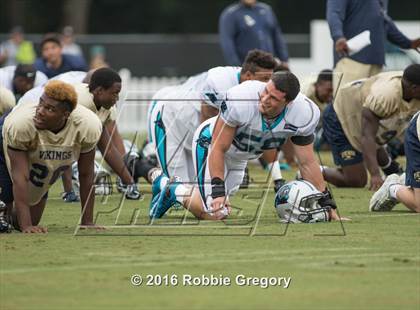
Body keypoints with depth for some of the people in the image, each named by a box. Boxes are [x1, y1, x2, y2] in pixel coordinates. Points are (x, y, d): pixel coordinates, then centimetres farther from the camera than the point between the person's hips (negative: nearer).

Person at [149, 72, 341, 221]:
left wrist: (328, 205, -9)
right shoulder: (240, 101, -39)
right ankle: (175, 190, 11)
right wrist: (218, 190, -30)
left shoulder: (303, 115, -28)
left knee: (220, 208, 16)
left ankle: (165, 184, 36)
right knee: (215, 214, -16)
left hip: (239, 158, 5)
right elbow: (218, 149, -26)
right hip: (211, 141, -5)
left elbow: (307, 163, -12)